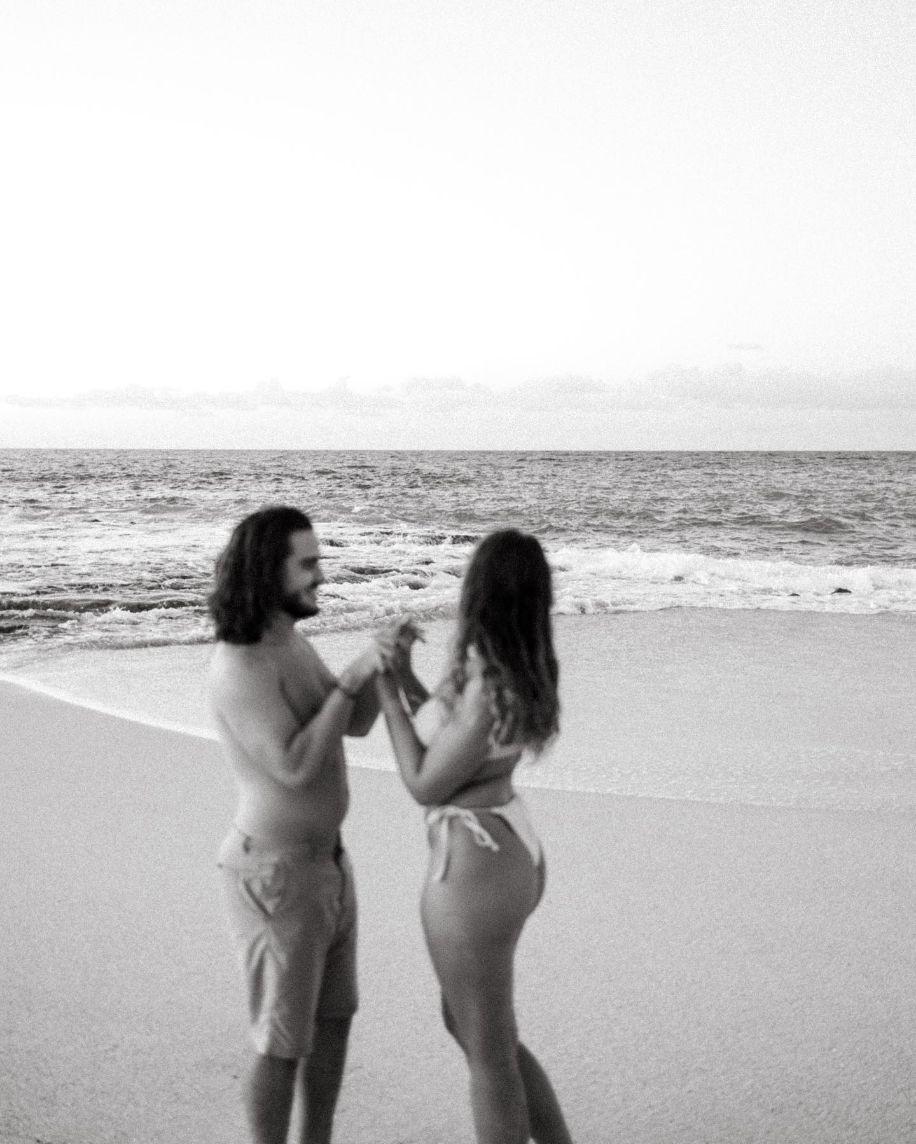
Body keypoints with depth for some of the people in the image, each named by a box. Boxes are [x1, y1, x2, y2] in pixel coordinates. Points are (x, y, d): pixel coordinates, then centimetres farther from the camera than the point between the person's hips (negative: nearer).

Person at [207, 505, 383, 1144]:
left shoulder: (287, 641, 5)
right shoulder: (239, 668, -26)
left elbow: (356, 725, 9)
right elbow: (296, 769, -32)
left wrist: (385, 660, -10)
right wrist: (352, 676, -28)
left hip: (322, 859, 9)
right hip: (277, 877, -9)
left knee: (334, 1016, 20)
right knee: (285, 1041, 5)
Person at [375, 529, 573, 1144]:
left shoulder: (487, 692, -26)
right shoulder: (519, 668, 3)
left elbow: (426, 785, -14)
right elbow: (456, 746, 14)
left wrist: (387, 693, -7)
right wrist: (405, 675, 1)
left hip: (474, 874, -9)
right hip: (509, 852, 9)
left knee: (488, 1054, 10)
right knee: (467, 1025, 26)